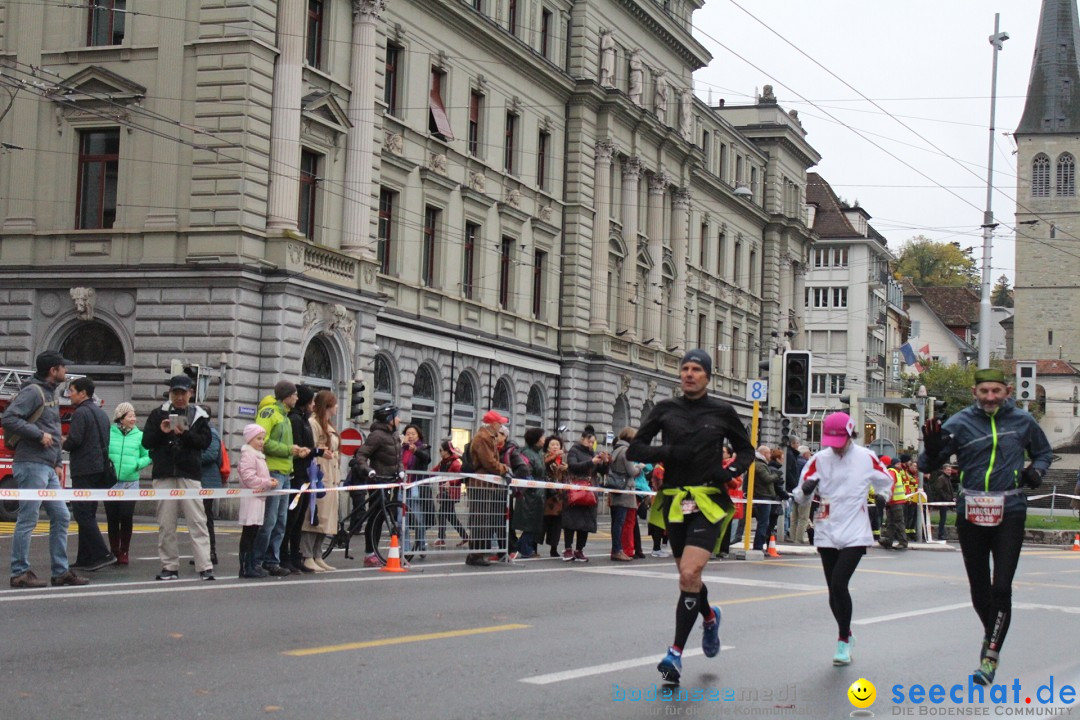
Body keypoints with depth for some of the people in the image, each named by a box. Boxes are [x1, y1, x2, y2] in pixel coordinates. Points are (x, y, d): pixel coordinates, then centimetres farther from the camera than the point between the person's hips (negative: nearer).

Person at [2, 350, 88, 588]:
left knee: (61, 517, 9)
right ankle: (20, 573, 1)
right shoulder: (32, 392, -10)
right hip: (31, 465, -10)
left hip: (47, 468, 10)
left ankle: (61, 571, 14)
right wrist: (39, 435, -20)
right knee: (27, 519, -5)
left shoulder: (50, 393, 18)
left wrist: (57, 462, 18)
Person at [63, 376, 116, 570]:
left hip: (84, 471, -9)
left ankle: (102, 555, -15)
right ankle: (85, 558, 14)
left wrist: (63, 443, 3)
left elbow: (74, 441, -19)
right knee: (88, 514, 12)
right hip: (100, 468, 9)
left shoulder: (81, 413, -12)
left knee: (82, 513, -7)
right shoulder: (101, 412, 17)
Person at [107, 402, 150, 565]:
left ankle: (124, 552, 8)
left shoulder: (139, 436, 2)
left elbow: (147, 457, 7)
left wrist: (138, 464, -11)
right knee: (112, 518, 5)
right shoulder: (108, 433, 0)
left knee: (126, 517, -6)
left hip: (130, 483, 0)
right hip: (110, 483, 0)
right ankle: (114, 551, 17)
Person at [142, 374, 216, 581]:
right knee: (165, 524, 4)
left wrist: (185, 433, -17)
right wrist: (161, 431, -12)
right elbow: (146, 441, 6)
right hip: (164, 474, 2)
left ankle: (205, 566, -8)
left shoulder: (199, 415, 8)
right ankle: (169, 566, 11)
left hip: (190, 474, -2)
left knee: (197, 521, -6)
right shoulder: (158, 414, 9)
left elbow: (205, 441, -2)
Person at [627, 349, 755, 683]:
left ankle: (676, 652, -12)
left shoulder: (722, 412, 4)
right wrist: (668, 452, -14)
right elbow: (635, 450, 3)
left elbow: (746, 451, 15)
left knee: (689, 574, -17)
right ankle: (709, 616, 47)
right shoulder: (665, 410, 6)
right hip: (674, 502, 3)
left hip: (709, 502, -3)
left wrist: (730, 471, -5)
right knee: (687, 576, 14)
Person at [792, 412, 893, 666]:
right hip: (827, 534, 3)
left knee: (839, 584, -17)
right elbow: (801, 498, 1)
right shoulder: (819, 460, 2)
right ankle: (847, 635, 30)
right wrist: (806, 489, -20)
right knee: (833, 589, 8)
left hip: (855, 534, -3)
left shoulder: (866, 458, -1)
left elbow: (887, 483, 17)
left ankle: (843, 640, -3)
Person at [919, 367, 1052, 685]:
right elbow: (927, 466, -4)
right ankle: (991, 632, 38)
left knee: (1001, 588, -10)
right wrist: (932, 449, -26)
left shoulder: (1023, 421, 2)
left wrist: (1036, 470, 0)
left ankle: (991, 654, -3)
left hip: (1009, 513, -1)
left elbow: (1043, 452, 21)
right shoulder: (960, 423, -3)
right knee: (979, 589, 10)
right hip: (971, 514, 1)